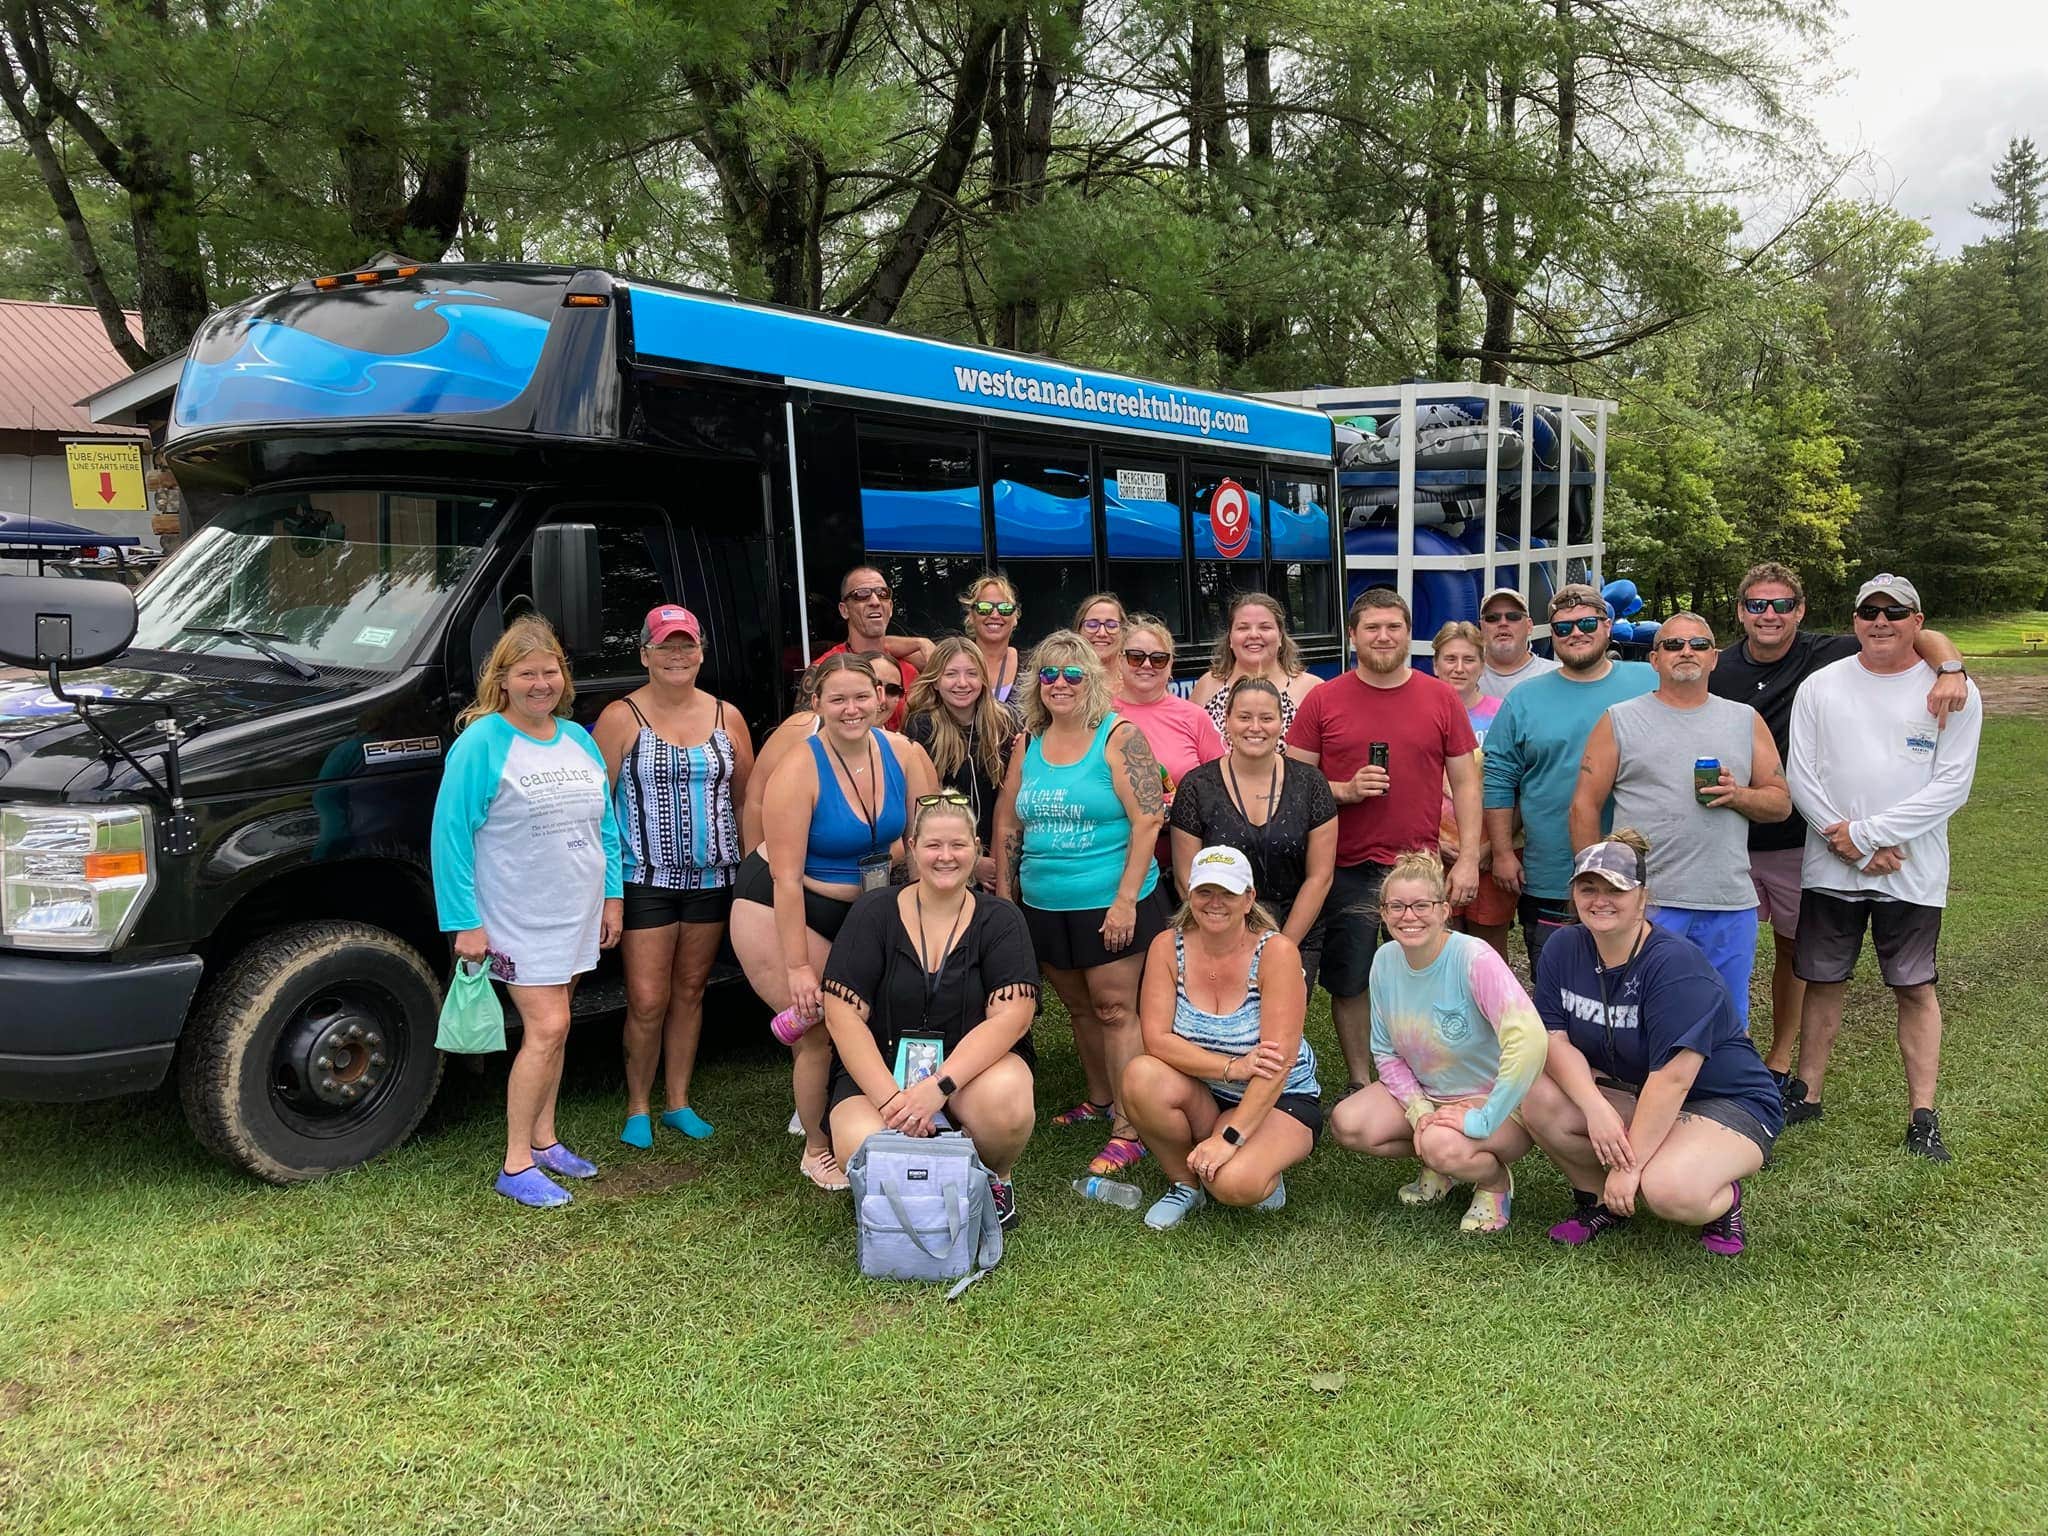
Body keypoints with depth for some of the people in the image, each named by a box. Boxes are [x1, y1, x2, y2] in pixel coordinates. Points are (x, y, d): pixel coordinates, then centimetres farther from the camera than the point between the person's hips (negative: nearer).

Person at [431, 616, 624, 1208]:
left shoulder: (579, 739, 7)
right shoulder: (481, 743, -12)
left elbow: (605, 822, 14)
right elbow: (451, 834, -13)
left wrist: (613, 895, 10)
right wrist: (464, 922, -15)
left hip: (576, 913, 6)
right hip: (517, 917, -6)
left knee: (551, 1029, 14)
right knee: (547, 1028, -10)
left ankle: (543, 1141, 27)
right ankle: (516, 1166, 0)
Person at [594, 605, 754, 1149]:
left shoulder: (727, 718, 6)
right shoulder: (621, 718, -5)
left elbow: (746, 800, 11)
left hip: (712, 877, 4)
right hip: (645, 879, -3)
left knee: (690, 991, 12)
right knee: (647, 1002, -4)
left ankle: (678, 1102, 25)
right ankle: (637, 1108, 15)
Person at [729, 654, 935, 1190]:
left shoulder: (902, 753, -8)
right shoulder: (800, 770, -22)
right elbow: (786, 877, -23)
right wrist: (798, 966, -23)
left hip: (860, 909, 5)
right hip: (778, 910, -5)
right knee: (817, 1033, -6)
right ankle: (817, 1152, 16)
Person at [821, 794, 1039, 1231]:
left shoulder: (1000, 920, -2)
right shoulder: (873, 914, -2)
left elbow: (1010, 1016, -14)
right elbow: (843, 1015, -8)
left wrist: (939, 1088, -27)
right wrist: (890, 1098, -21)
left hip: (971, 1063, 0)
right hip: (879, 1067, 0)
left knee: (1005, 1097, -34)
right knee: (862, 1149, -31)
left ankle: (995, 1178, 1)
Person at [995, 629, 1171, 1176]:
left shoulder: (1120, 736, -8)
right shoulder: (1028, 744, 8)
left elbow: (1148, 820, -13)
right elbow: (1008, 824, 14)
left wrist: (1126, 899, -17)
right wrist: (1004, 896, 11)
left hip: (1109, 904, -5)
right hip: (1044, 904, 5)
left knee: (1114, 1009, -2)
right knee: (1079, 1007, 16)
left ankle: (1128, 1128, 5)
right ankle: (1099, 1100, 34)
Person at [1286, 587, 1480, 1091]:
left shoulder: (1441, 699, 4)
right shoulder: (1323, 701, 0)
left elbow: (1465, 782, 5)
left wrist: (1469, 858, -2)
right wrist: (1345, 790, -15)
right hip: (1346, 868, 0)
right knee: (1348, 982, 8)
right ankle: (1359, 1083, 24)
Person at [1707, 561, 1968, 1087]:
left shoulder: (1828, 657, -7)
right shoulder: (1717, 672, -2)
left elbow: (1925, 638, -9)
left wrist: (1950, 668, -28)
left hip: (1802, 841, 0)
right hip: (1730, 841, 0)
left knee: (1794, 949, 13)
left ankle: (1780, 1060, 28)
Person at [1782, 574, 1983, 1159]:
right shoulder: (1821, 686, 2)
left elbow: (1951, 784, -9)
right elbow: (1800, 775, -1)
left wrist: (1865, 832, -14)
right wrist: (1850, 845, -10)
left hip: (1912, 872, -1)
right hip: (1829, 866, 2)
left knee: (1915, 988, 5)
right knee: (1824, 980, 10)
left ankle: (1923, 1116, 12)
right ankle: (1807, 1094, 22)